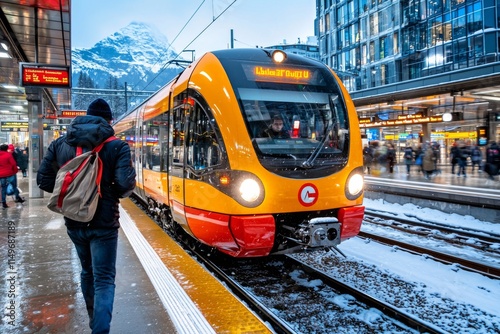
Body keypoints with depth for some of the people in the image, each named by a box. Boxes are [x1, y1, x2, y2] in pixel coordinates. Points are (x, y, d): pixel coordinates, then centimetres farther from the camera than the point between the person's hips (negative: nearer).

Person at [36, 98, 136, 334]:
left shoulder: (60, 144, 2)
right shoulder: (117, 146, -11)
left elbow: (44, 180, 1)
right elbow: (126, 185, -20)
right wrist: (112, 194, 2)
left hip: (74, 222, 5)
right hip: (103, 223, -5)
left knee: (87, 272, 24)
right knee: (104, 279, 3)